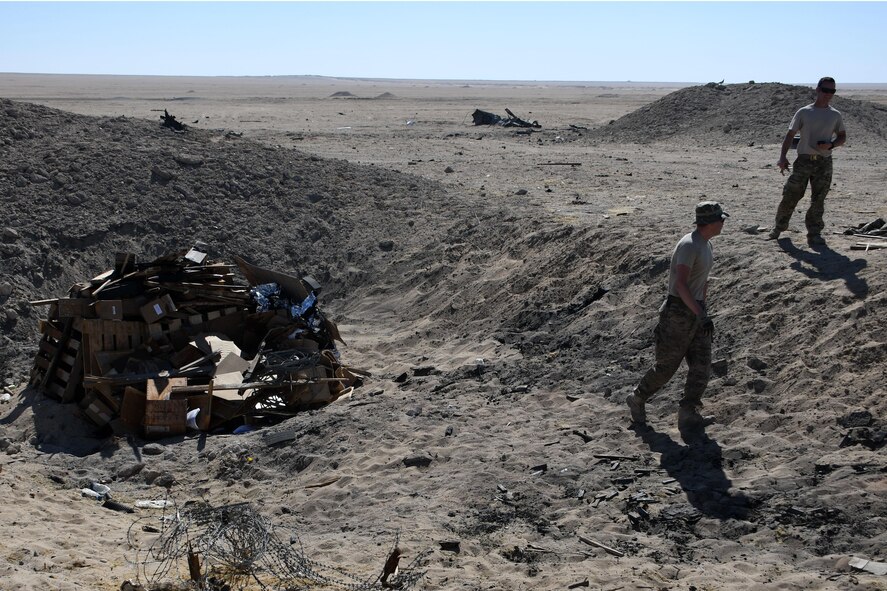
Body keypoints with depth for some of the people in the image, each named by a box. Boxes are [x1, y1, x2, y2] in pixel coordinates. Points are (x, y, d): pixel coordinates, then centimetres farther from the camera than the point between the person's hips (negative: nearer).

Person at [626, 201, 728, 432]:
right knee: (666, 366, 3)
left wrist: (702, 311, 26)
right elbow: (681, 284, -30)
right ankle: (637, 400, 24)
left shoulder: (706, 245, 11)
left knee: (701, 366, 2)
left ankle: (688, 416, 8)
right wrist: (701, 315, -34)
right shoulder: (689, 245, -20)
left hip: (696, 310, 9)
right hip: (678, 312, -9)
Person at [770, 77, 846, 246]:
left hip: (824, 162, 2)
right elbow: (790, 134, 2)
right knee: (790, 195, -2)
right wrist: (782, 157, -11)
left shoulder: (835, 115, 9)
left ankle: (814, 234, 7)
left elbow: (842, 137, 16)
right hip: (804, 160, -1)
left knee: (818, 200, 1)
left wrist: (831, 145, -7)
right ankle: (779, 227, 15)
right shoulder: (804, 112, 3)